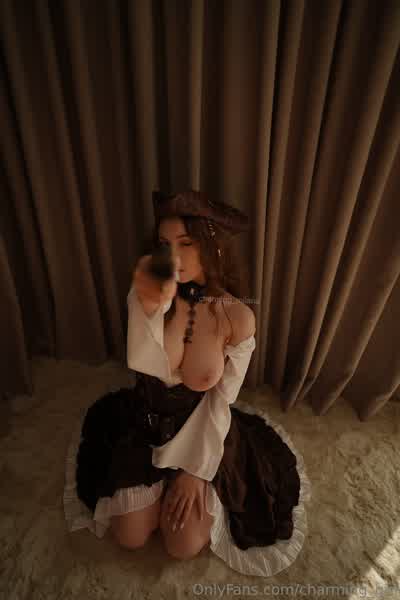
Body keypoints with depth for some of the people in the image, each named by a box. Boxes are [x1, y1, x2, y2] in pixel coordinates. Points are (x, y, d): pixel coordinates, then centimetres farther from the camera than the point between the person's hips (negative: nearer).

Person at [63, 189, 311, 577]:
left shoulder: (237, 317, -21)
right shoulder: (148, 290, -16)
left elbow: (221, 403, -15)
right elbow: (141, 365, -27)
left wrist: (195, 470, -12)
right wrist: (152, 304, -43)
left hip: (201, 430, -1)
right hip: (144, 421, 2)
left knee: (185, 547, 0)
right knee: (130, 538, 3)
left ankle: (184, 484, 30)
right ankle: (161, 487, 34)